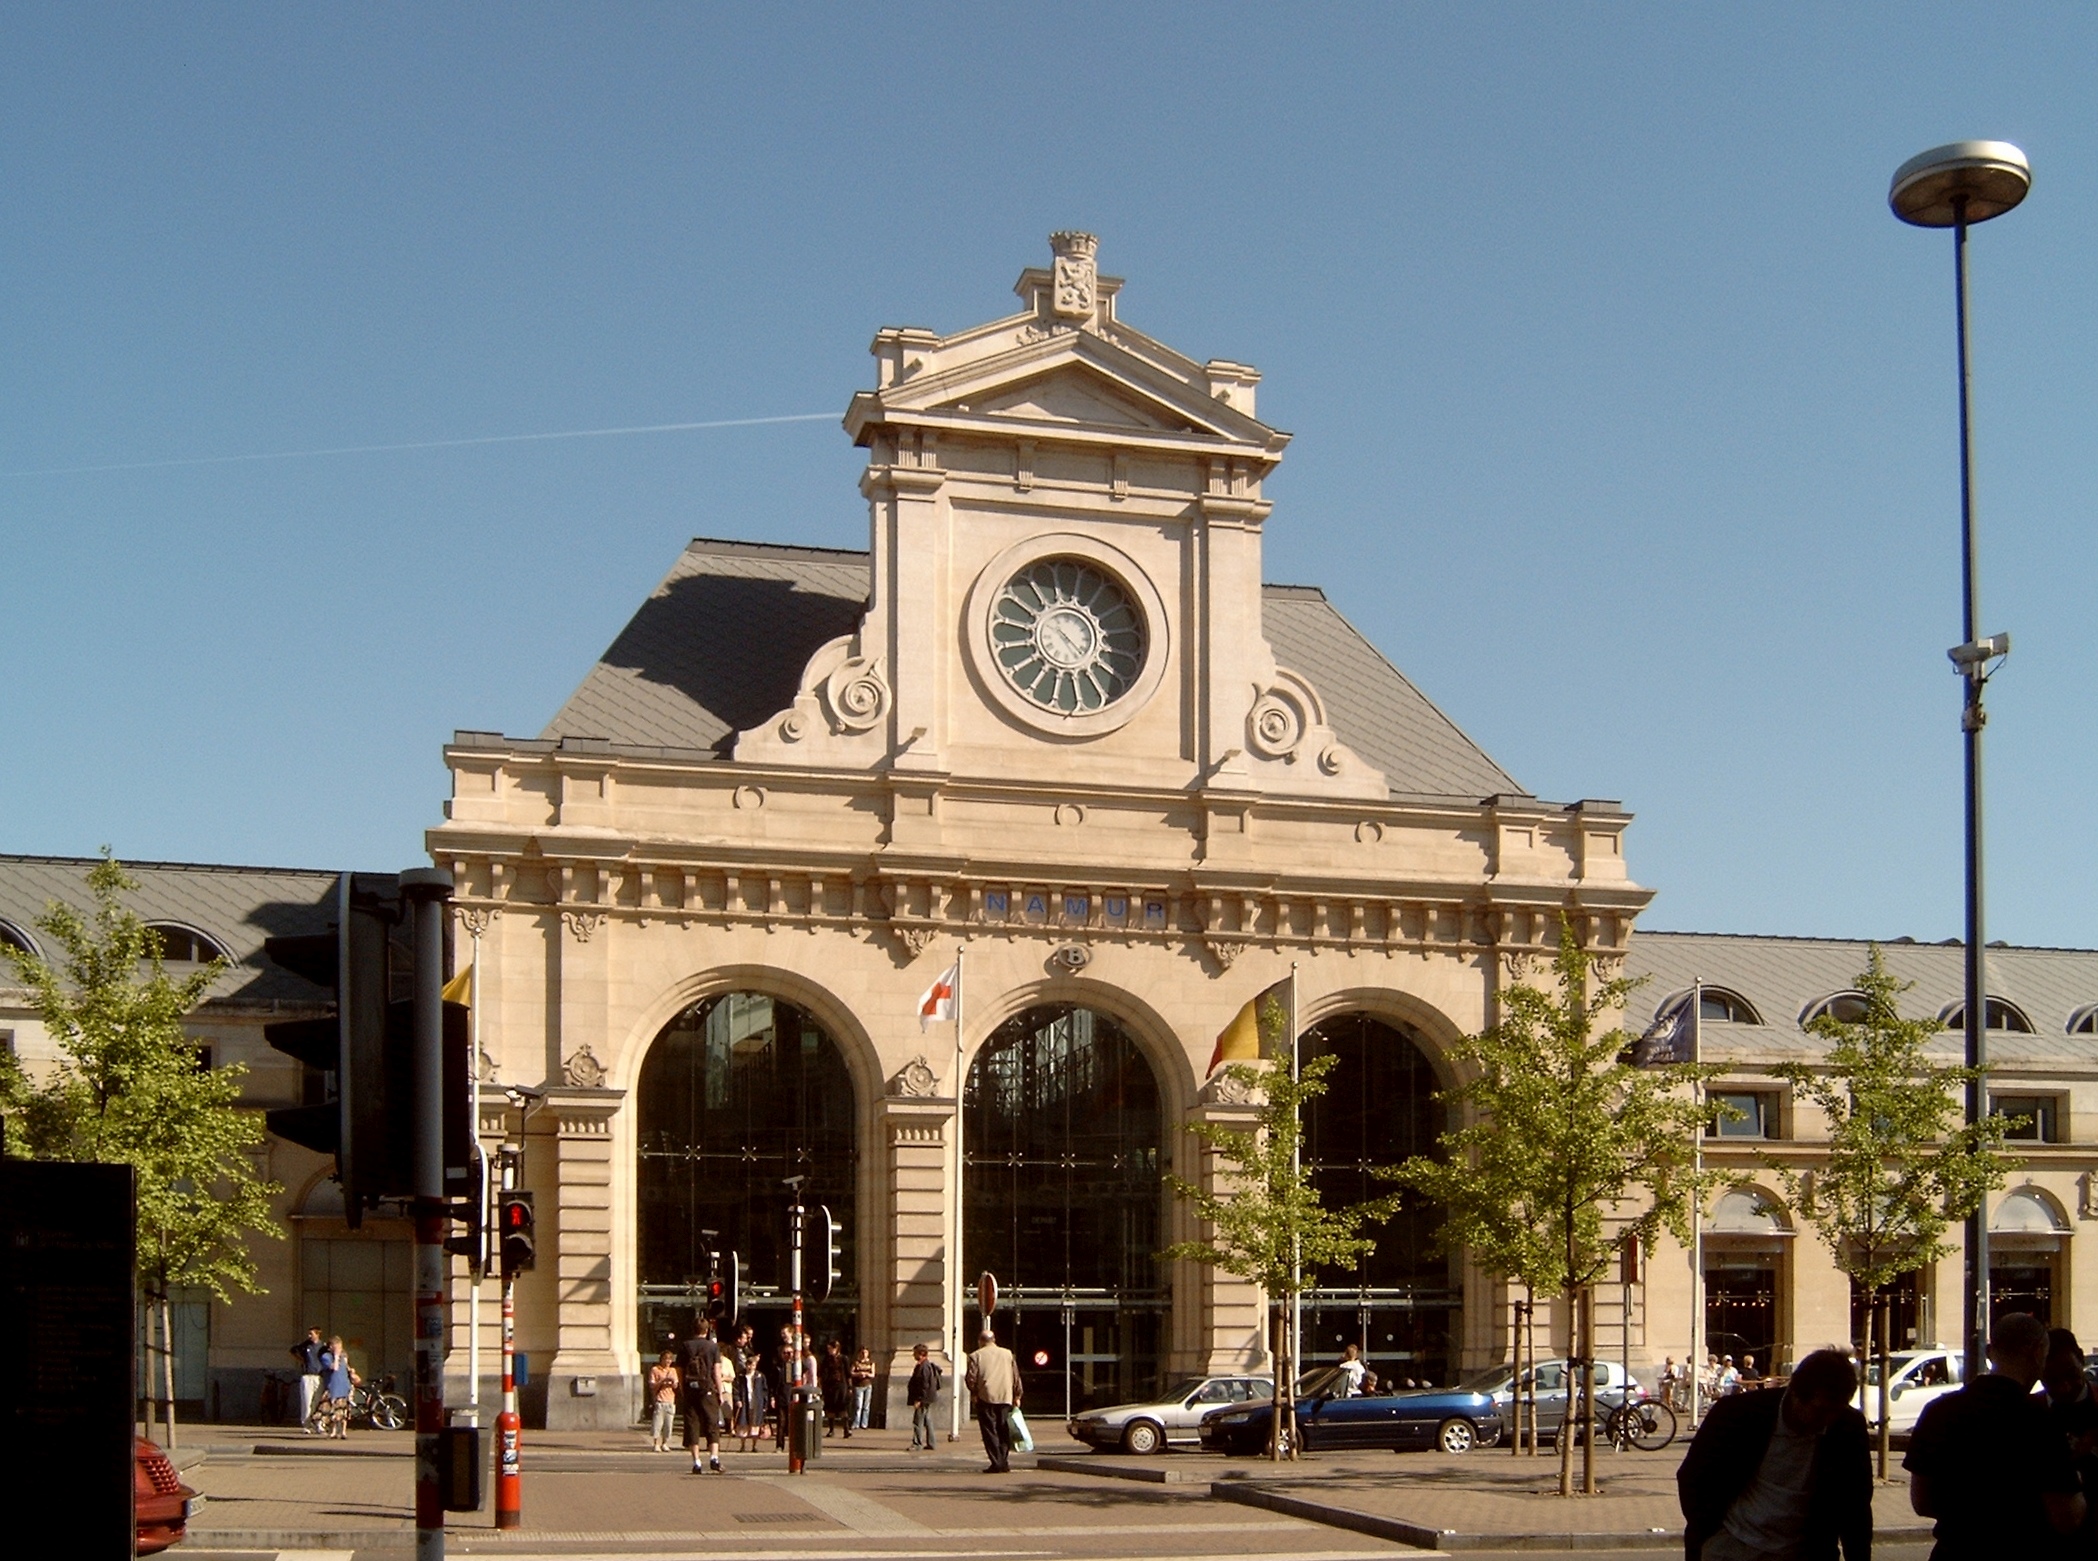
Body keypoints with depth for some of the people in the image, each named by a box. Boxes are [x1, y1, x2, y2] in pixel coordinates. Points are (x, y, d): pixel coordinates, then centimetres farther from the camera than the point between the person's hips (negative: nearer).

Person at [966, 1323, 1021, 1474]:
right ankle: (1004, 1463, 7)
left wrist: (974, 1393, 12)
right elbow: (1016, 1376, 12)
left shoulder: (976, 1355, 1)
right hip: (1005, 1398, 4)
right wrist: (1017, 1396, 18)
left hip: (986, 1397, -3)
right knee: (1004, 1431, 10)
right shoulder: (1008, 1354, 13)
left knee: (990, 1431, -1)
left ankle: (996, 1463, -7)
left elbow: (971, 1378, -4)